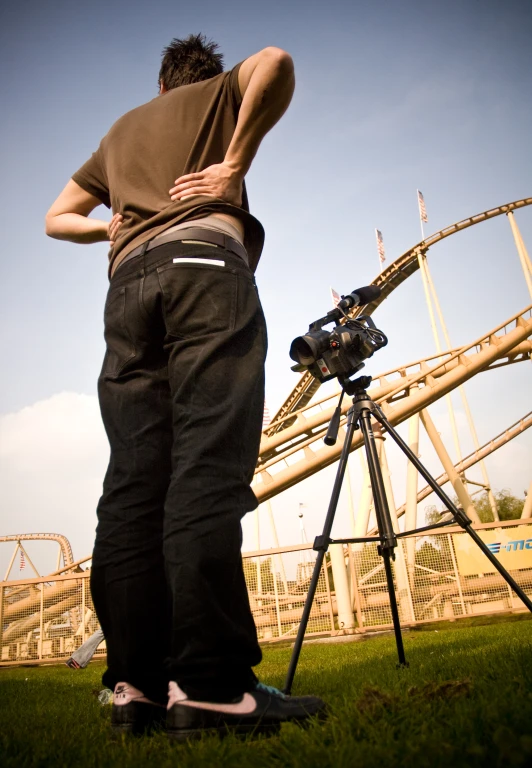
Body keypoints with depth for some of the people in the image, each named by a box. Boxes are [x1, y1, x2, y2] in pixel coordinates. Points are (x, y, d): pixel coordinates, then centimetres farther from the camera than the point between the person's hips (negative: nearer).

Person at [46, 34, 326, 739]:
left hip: (128, 283, 5)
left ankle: (135, 683, -8)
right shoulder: (224, 93, 25)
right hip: (206, 263, -4)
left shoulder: (120, 131, 36)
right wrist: (236, 165, 4)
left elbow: (57, 218, 38)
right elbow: (275, 63, 2)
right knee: (208, 469, -18)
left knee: (134, 482, -4)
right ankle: (210, 686, -24)